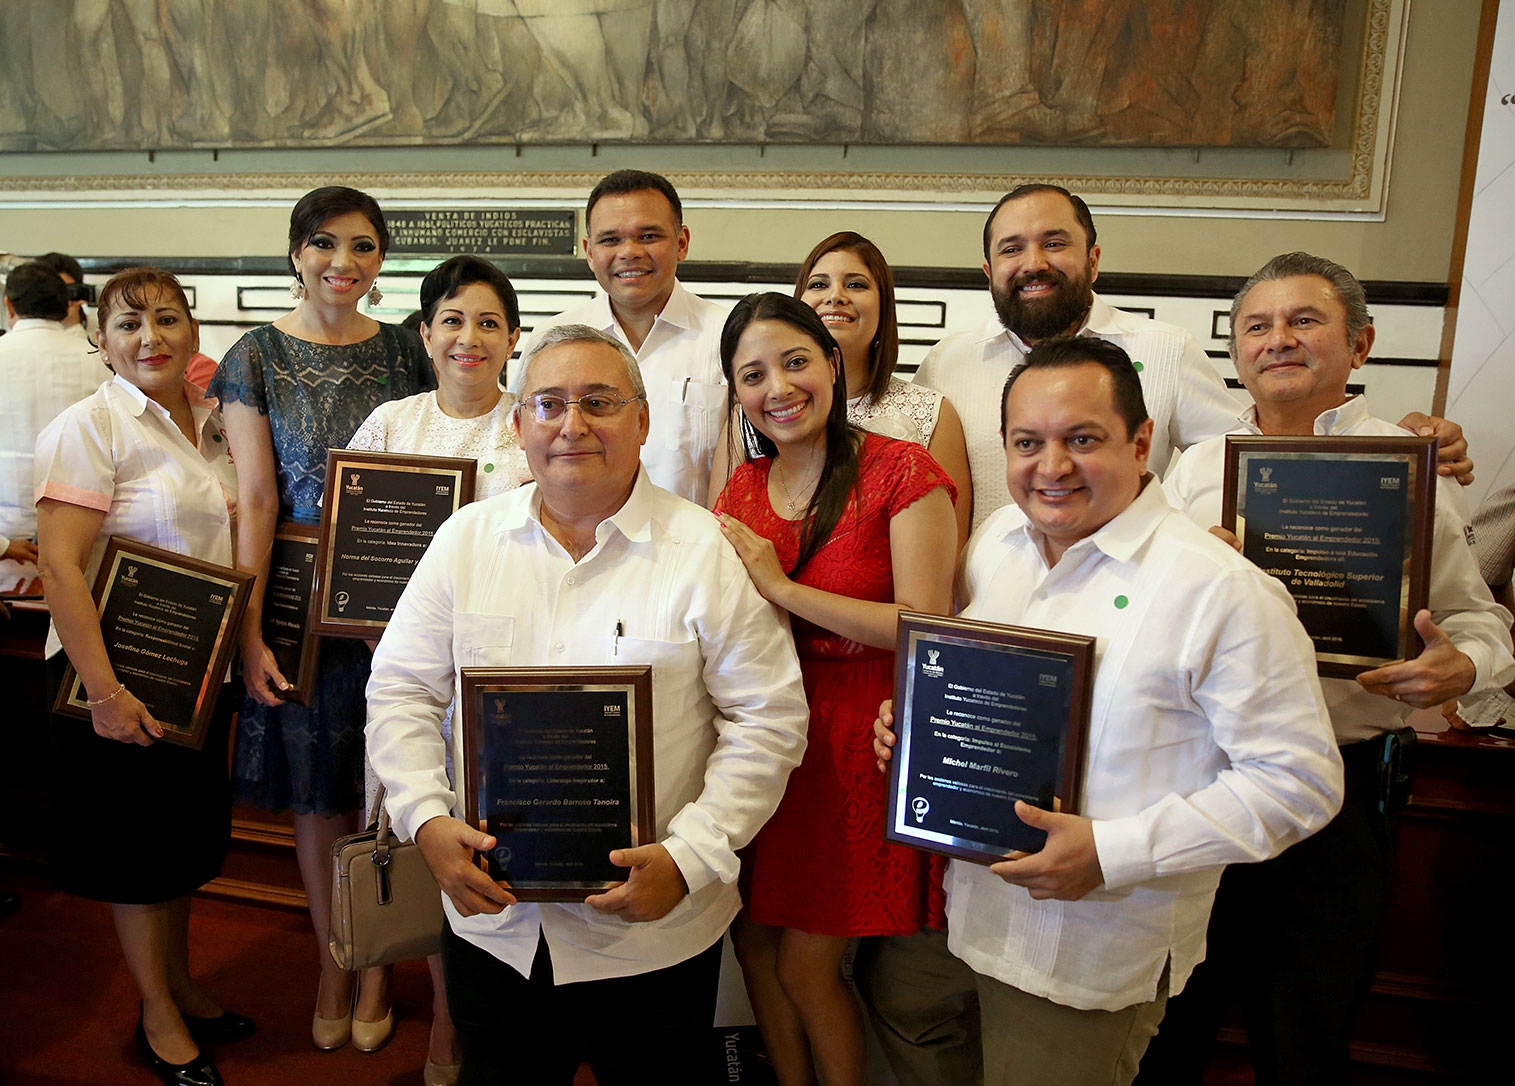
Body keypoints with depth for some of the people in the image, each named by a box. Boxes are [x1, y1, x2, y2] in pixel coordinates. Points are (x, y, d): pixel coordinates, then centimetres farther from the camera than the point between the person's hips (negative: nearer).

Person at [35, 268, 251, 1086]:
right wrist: (104, 692, -23)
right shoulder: (88, 428, -14)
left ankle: (181, 989, 37)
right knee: (136, 841, 8)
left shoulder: (211, 424, 6)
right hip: (121, 669, -6)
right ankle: (158, 1017, 26)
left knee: (185, 834, 19)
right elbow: (60, 568, -20)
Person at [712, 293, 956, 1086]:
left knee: (805, 965, 3)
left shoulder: (903, 471, -11)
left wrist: (783, 587, -19)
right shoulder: (742, 490, 7)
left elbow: (926, 626, -19)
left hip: (854, 740, -6)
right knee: (754, 944, 14)